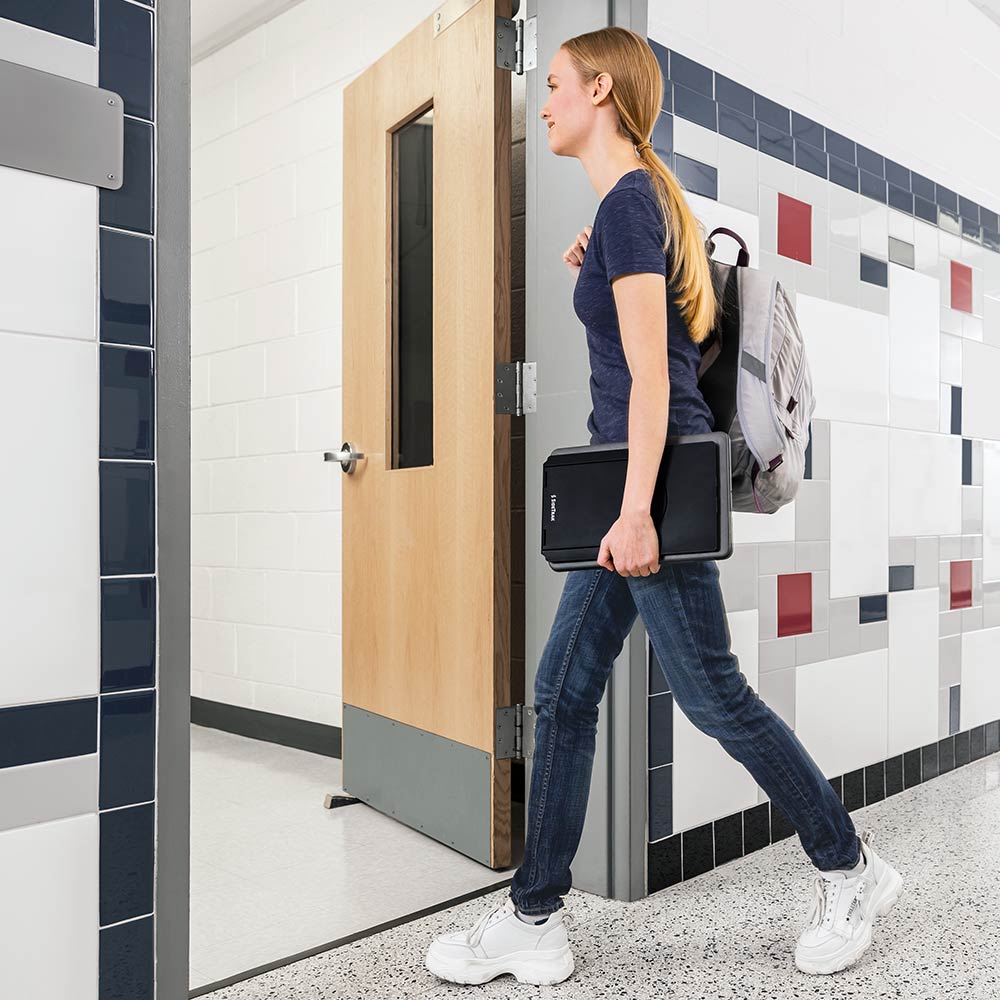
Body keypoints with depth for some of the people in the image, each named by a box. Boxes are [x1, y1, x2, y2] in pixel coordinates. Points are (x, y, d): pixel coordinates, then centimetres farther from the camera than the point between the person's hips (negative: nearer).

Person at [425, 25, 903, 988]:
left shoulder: (626, 202, -10)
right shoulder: (645, 198, 18)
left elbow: (652, 373, -18)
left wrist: (636, 509, -21)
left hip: (657, 478, -10)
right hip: (632, 479, 10)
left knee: (712, 694, 1)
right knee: (562, 694, 7)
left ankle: (850, 869, 22)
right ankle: (532, 921, 16)